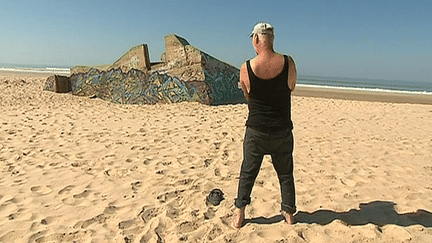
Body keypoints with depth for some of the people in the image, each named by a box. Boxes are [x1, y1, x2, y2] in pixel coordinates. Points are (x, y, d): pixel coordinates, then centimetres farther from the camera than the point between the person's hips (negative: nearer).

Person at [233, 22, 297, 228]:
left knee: (247, 173, 15)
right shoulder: (288, 63, -11)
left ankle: (239, 215, 24)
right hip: (282, 131, 1)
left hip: (256, 131, -1)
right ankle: (289, 213, 32)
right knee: (285, 174, 18)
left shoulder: (246, 68, -13)